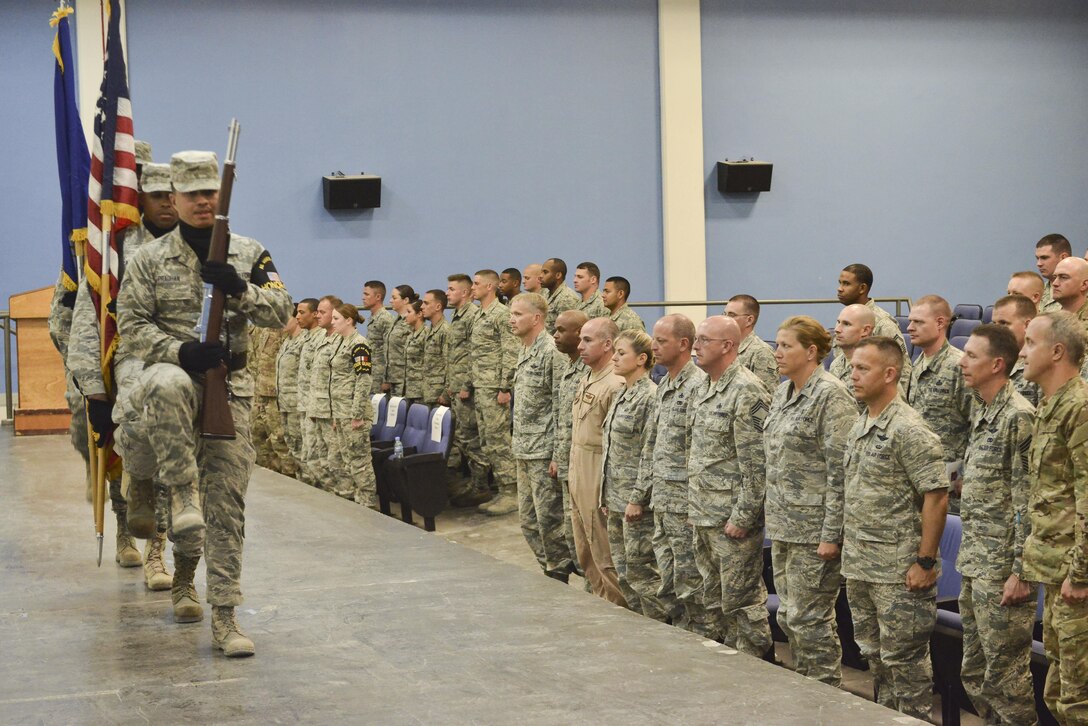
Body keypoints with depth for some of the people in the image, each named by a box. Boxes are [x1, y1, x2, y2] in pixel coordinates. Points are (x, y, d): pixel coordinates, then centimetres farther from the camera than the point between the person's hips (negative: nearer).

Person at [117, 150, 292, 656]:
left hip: (229, 386, 2)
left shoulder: (249, 254, 8)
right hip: (173, 374, -2)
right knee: (167, 384, -41)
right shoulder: (150, 260, 4)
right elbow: (131, 327, -2)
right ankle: (183, 494, -27)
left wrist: (239, 291, -18)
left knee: (227, 502, -1)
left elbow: (281, 312, 0)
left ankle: (224, 618, 4)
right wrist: (180, 351, -18)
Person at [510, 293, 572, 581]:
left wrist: (557, 455, -19)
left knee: (549, 517, -2)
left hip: (543, 451, -9)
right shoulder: (524, 351, 14)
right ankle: (548, 568, 23)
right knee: (528, 519, 13)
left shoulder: (551, 352, -15)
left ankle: (558, 574, 9)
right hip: (524, 450, 9)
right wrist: (515, 439, 19)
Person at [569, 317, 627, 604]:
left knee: (605, 559, -1)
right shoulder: (586, 381, 12)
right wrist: (572, 479, 18)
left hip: (600, 481, -10)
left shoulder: (616, 385, -19)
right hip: (578, 481, 10)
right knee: (586, 556, 17)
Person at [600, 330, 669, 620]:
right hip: (617, 498, 9)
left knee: (640, 570, -4)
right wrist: (607, 495, 17)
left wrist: (639, 498, -19)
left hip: (637, 501, -9)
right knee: (623, 571, 13)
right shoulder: (622, 396, 14)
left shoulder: (651, 397, -14)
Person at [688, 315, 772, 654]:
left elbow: (756, 463, -19)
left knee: (741, 600, -2)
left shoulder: (747, 392, -16)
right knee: (712, 600, 17)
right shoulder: (701, 390, 13)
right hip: (702, 517, 9)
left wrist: (742, 517, -19)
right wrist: (693, 507, 16)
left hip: (732, 518, -9)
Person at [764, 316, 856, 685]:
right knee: (788, 617, 13)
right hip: (784, 527, 9)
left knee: (809, 619, -4)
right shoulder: (783, 392, 13)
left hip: (814, 529, -9)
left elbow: (840, 470, -17)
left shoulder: (831, 396, -14)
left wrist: (831, 534, -20)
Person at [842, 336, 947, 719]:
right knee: (875, 654, 17)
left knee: (903, 658, 0)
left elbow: (936, 497, -18)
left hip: (898, 571, -9)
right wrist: (850, 551, 16)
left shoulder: (908, 429, -16)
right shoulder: (859, 426, 12)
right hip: (858, 568, 9)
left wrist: (925, 562, -19)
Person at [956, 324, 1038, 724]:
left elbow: (1028, 503, -18)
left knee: (1006, 676, -2)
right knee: (974, 674, 15)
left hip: (1003, 570, -9)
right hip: (974, 567, 9)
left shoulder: (1018, 417, -16)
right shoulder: (981, 411, 13)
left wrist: (1020, 572, -20)